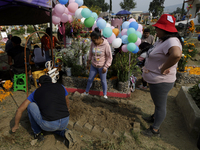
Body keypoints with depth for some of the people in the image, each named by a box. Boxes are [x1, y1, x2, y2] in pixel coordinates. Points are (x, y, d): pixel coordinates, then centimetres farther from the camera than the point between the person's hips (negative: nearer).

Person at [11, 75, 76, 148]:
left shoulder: (36, 92, 15)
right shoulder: (60, 87, 18)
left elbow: (20, 110, 21)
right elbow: (67, 101, 37)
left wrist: (16, 125, 37)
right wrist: (67, 109, 60)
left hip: (49, 124, -3)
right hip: (64, 122, 4)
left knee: (30, 104, 20)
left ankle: (38, 133, 28)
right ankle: (65, 133, 9)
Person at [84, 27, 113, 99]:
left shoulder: (106, 45, -22)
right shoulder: (93, 43, -9)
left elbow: (109, 57, -15)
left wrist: (105, 67, -16)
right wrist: (88, 62, 12)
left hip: (102, 67, -4)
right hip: (93, 66, 4)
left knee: (103, 81, 12)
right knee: (90, 79, 17)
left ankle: (105, 95, 33)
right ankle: (86, 92, 39)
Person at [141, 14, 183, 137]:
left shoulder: (172, 41, -26)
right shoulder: (163, 40, 6)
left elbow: (176, 54, -48)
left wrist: (163, 69, -34)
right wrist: (148, 66, 5)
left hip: (161, 82, -10)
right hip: (156, 80, 10)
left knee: (160, 105, 8)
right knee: (158, 103, 28)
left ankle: (155, 130, 27)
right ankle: (155, 117, 52)